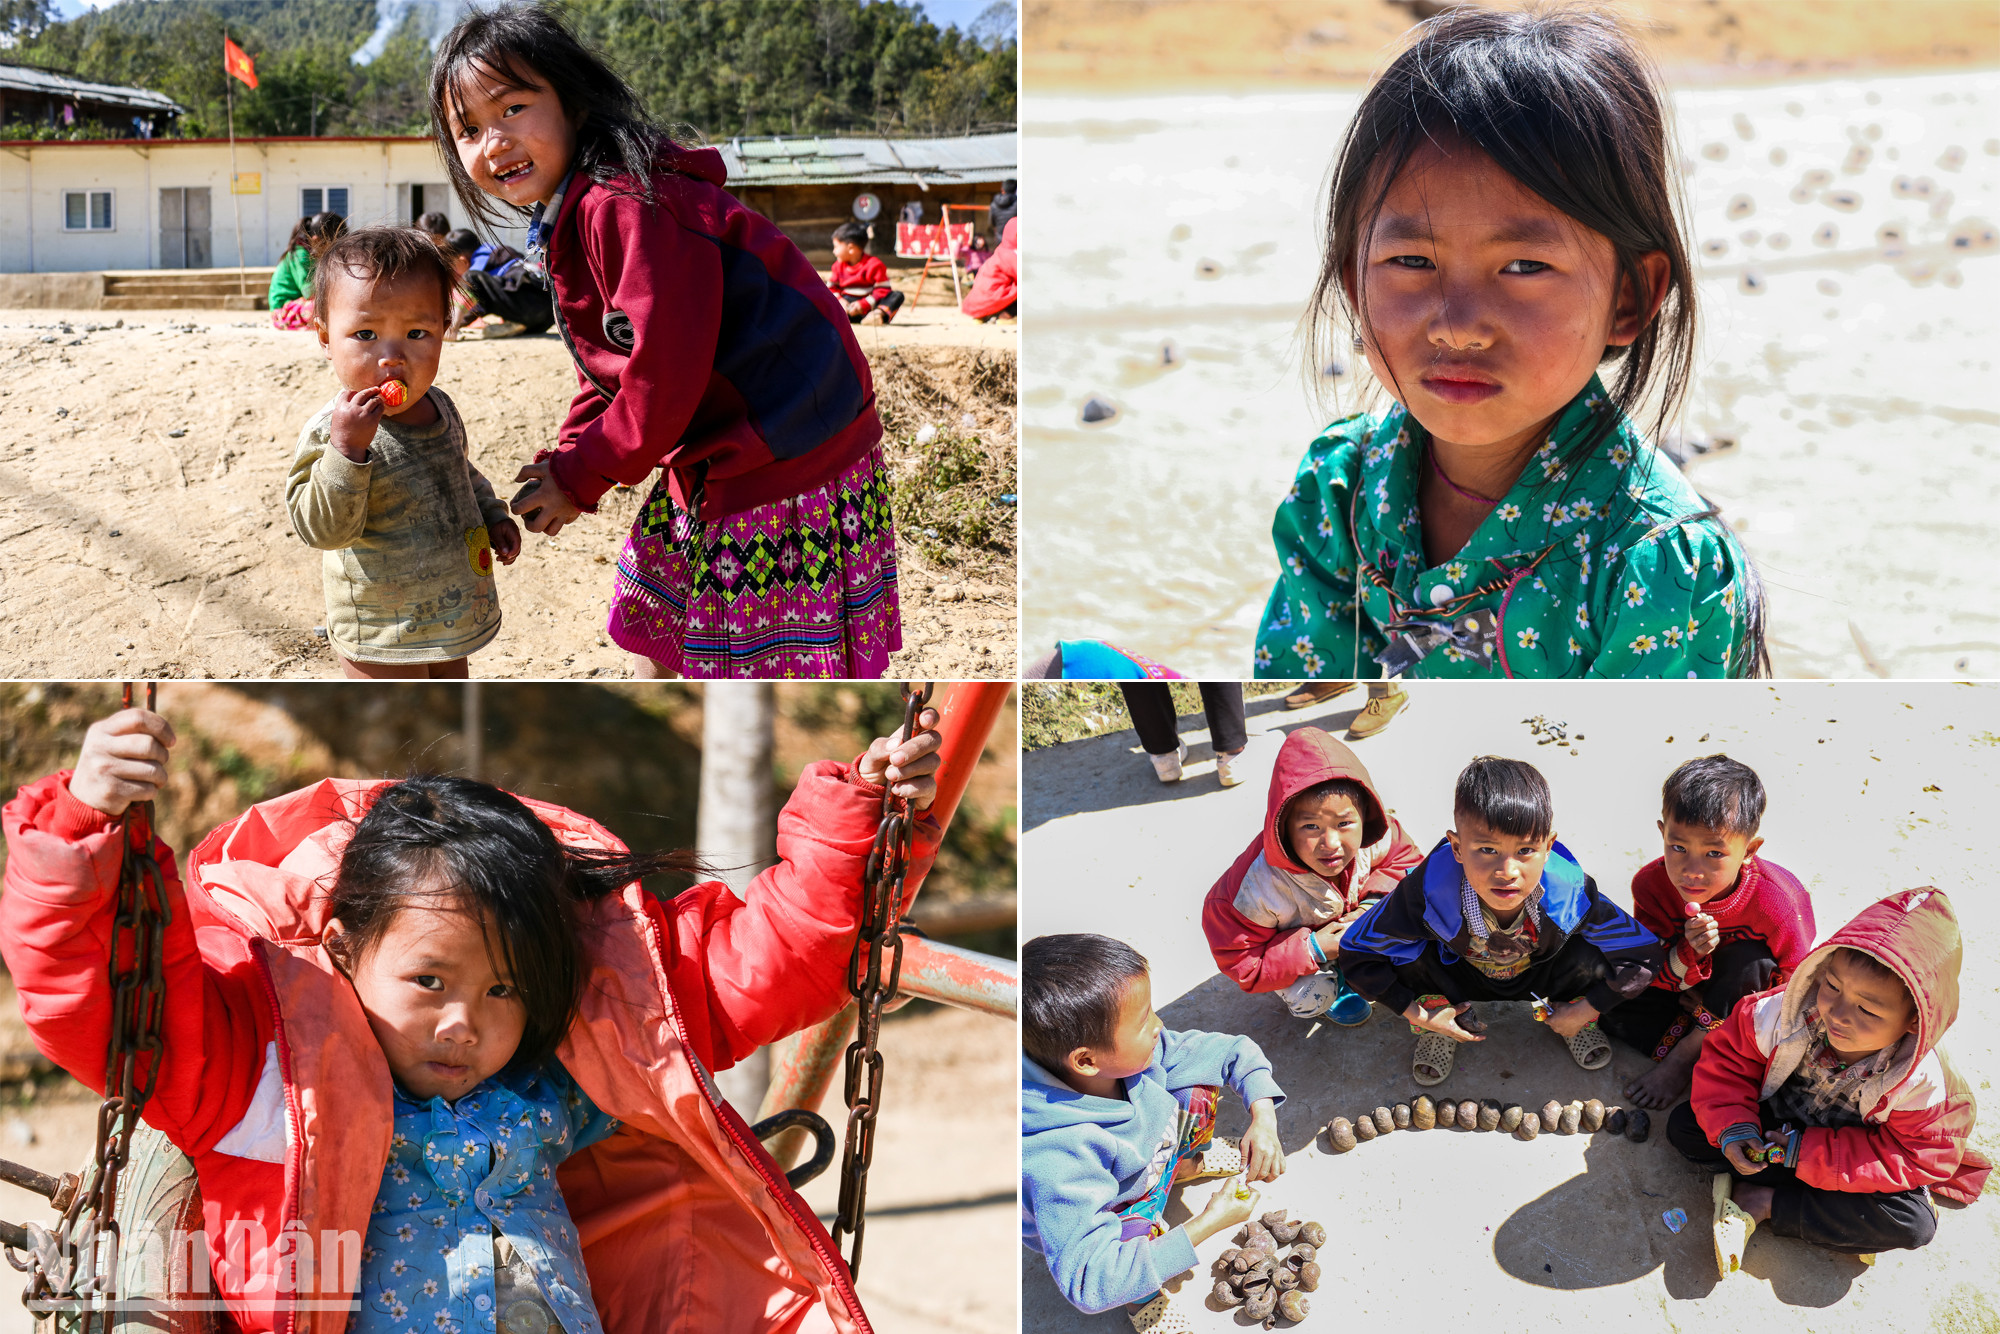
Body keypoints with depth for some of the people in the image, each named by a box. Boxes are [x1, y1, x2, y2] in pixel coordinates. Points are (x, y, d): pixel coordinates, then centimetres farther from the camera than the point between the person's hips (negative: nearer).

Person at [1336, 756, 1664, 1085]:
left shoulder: (1570, 895, -36)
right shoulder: (1429, 894, -39)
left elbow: (1643, 953, -22)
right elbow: (1356, 951, -25)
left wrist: (1586, 1010, -21)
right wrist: (1418, 1014, -24)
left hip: (1538, 977, 1)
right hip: (1461, 979, 0)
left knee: (1589, 956, -30)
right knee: (1409, 953, -30)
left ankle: (1576, 1026, 5)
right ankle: (1437, 1032, 2)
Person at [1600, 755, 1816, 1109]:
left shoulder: (1776, 904, -35)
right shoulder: (1651, 884, -26)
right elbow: (1657, 979, -18)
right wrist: (1688, 953, -43)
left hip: (1748, 986, -2)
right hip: (1690, 984, 3)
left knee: (1746, 959, -35)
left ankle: (1683, 1057, -19)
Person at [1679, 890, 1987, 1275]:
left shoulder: (1920, 1082, -32)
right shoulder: (1785, 1014, -28)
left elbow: (1913, 1160, -27)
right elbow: (1727, 1056, -12)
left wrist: (1807, 1151, -31)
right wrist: (1731, 1124, -29)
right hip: (1774, 1125, 2)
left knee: (1914, 1224, -28)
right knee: (1683, 1124, -18)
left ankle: (1766, 1204, -19)